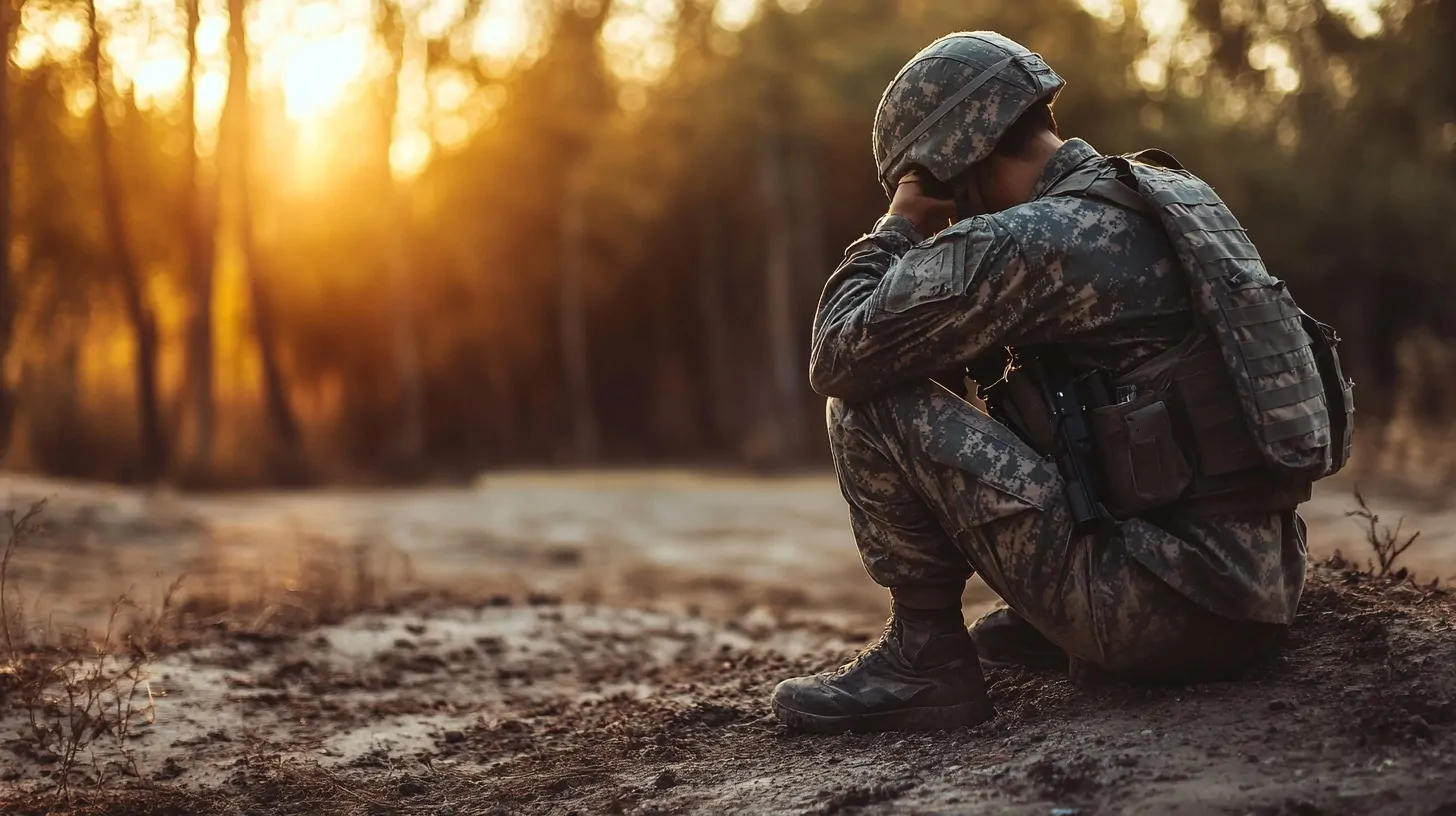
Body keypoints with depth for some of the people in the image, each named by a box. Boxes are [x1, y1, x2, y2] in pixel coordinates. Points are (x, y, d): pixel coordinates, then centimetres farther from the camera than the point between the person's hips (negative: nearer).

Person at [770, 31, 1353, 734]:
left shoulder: (1020, 242, -14)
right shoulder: (1178, 193, 13)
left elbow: (838, 358, -10)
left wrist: (899, 227, 5)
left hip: (1169, 609, -9)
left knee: (870, 402, -6)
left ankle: (924, 657, 3)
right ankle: (1049, 622, 23)